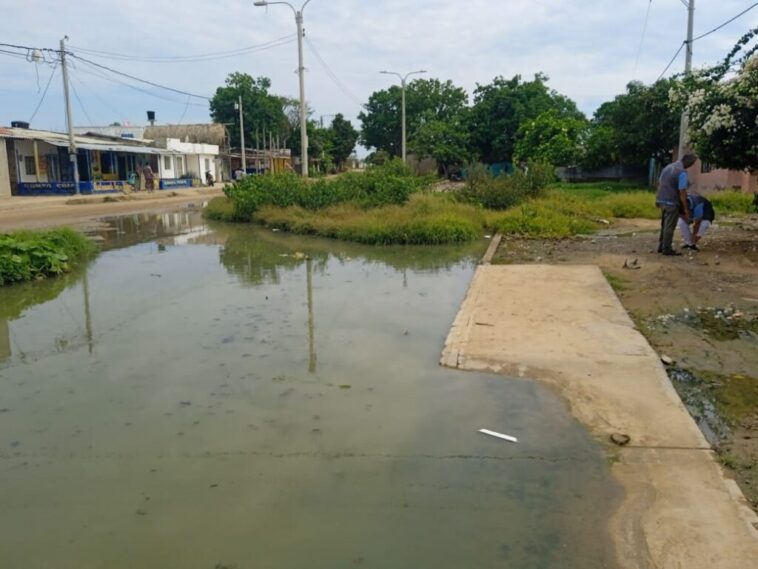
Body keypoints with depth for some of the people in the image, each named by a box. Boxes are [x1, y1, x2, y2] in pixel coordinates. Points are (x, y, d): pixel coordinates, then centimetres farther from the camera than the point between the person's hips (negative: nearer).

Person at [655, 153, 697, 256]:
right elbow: (682, 192, -19)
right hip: (671, 202, -8)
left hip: (662, 200, 8)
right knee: (670, 227, -1)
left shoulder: (668, 167, 9)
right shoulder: (682, 172, -16)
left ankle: (661, 246, 22)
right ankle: (667, 249, 4)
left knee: (664, 225, 17)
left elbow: (659, 183, 16)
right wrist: (686, 208, -14)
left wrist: (658, 198, 25)